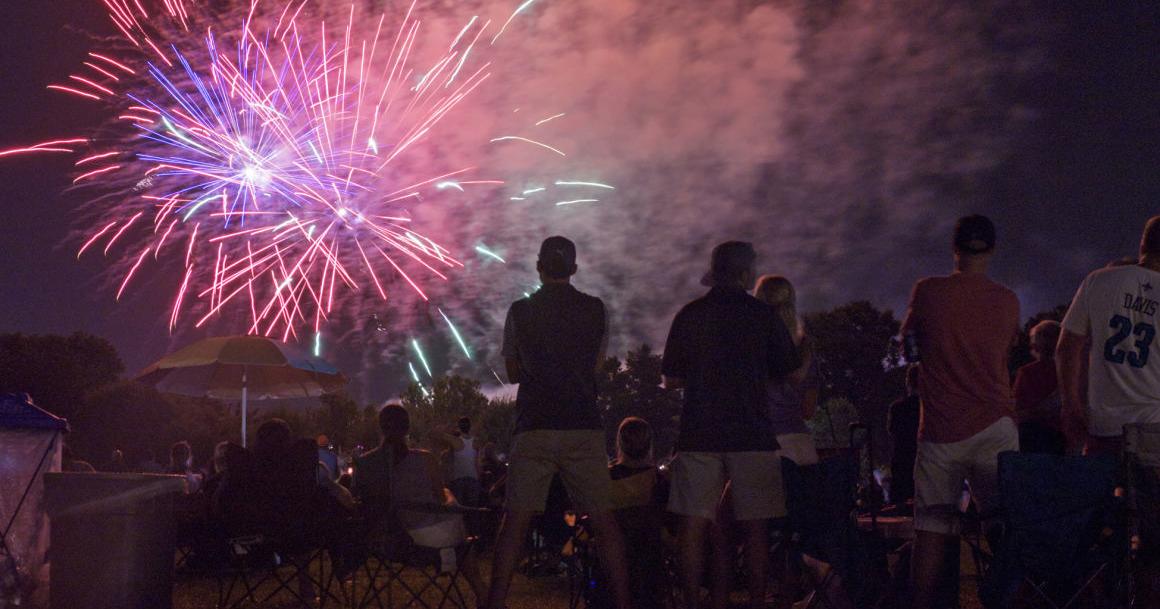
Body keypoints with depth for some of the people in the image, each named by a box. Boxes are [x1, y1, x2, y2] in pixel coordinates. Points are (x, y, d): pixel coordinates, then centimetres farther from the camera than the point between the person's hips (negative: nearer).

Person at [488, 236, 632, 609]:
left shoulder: (520, 311, 2)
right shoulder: (595, 310, 4)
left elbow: (512, 373, 11)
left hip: (534, 427, 0)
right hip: (584, 428, 1)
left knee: (515, 521, 3)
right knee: (603, 520, 7)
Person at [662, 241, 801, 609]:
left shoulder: (689, 315, 4)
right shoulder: (764, 315, 0)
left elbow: (671, 379, 8)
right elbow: (789, 373, 6)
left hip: (698, 433, 1)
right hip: (752, 433, -1)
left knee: (694, 526, 2)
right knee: (755, 527, 5)